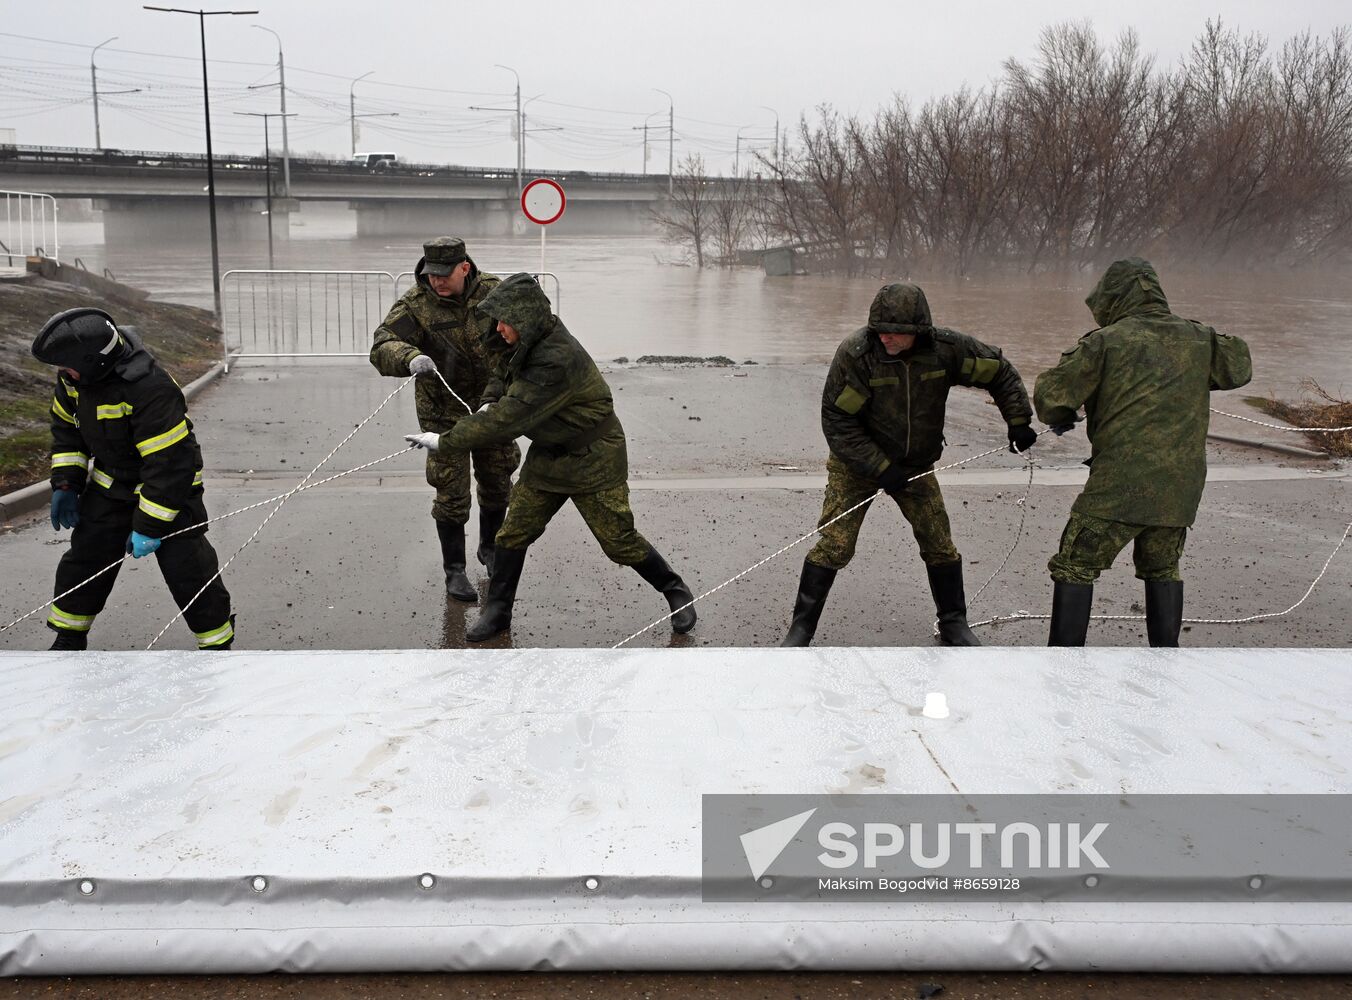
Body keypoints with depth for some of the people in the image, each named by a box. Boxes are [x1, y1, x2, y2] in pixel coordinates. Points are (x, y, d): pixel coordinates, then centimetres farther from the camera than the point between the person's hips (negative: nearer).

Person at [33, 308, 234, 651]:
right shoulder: (75, 377, -10)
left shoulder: (151, 390, -35)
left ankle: (218, 643, 9)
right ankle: (69, 640, 30)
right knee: (84, 559, 12)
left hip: (170, 486, -7)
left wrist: (149, 527, -27)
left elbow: (170, 464, -32)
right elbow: (66, 425, 10)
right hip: (110, 485, 7)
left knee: (188, 570, -7)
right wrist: (65, 483, 3)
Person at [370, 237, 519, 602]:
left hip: (492, 406, 3)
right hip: (444, 411, -3)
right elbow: (382, 348, -29)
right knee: (452, 494, -1)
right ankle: (454, 570, 15)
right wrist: (410, 358, -52)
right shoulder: (415, 304, -19)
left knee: (497, 483, 17)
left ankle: (489, 548, 41)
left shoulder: (493, 291, -12)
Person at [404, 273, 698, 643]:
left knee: (619, 540, 0)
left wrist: (445, 441, -27)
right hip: (548, 455, 8)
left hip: (592, 459, -8)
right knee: (513, 532, 4)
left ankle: (676, 591, 21)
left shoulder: (556, 361, -33)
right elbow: (507, 372, 19)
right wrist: (493, 402, -4)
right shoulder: (528, 343, -5)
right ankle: (497, 611, 17)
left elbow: (509, 419, -33)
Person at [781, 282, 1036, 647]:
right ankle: (801, 628, 4)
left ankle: (954, 625, 26)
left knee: (940, 545, 7)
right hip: (857, 463, -3)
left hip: (916, 464, 3)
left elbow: (999, 372, 1)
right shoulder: (855, 353, -26)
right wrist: (880, 468, -22)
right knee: (834, 545, -10)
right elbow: (836, 421, -21)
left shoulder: (945, 348, -16)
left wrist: (1019, 421, -4)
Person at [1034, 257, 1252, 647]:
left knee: (1075, 567, 3)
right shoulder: (1197, 339, 10)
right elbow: (1239, 367, 28)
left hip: (1121, 483, -5)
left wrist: (1060, 419, 15)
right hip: (1180, 485, 5)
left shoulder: (1107, 341, -6)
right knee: (1163, 569, 23)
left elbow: (1050, 393, -6)